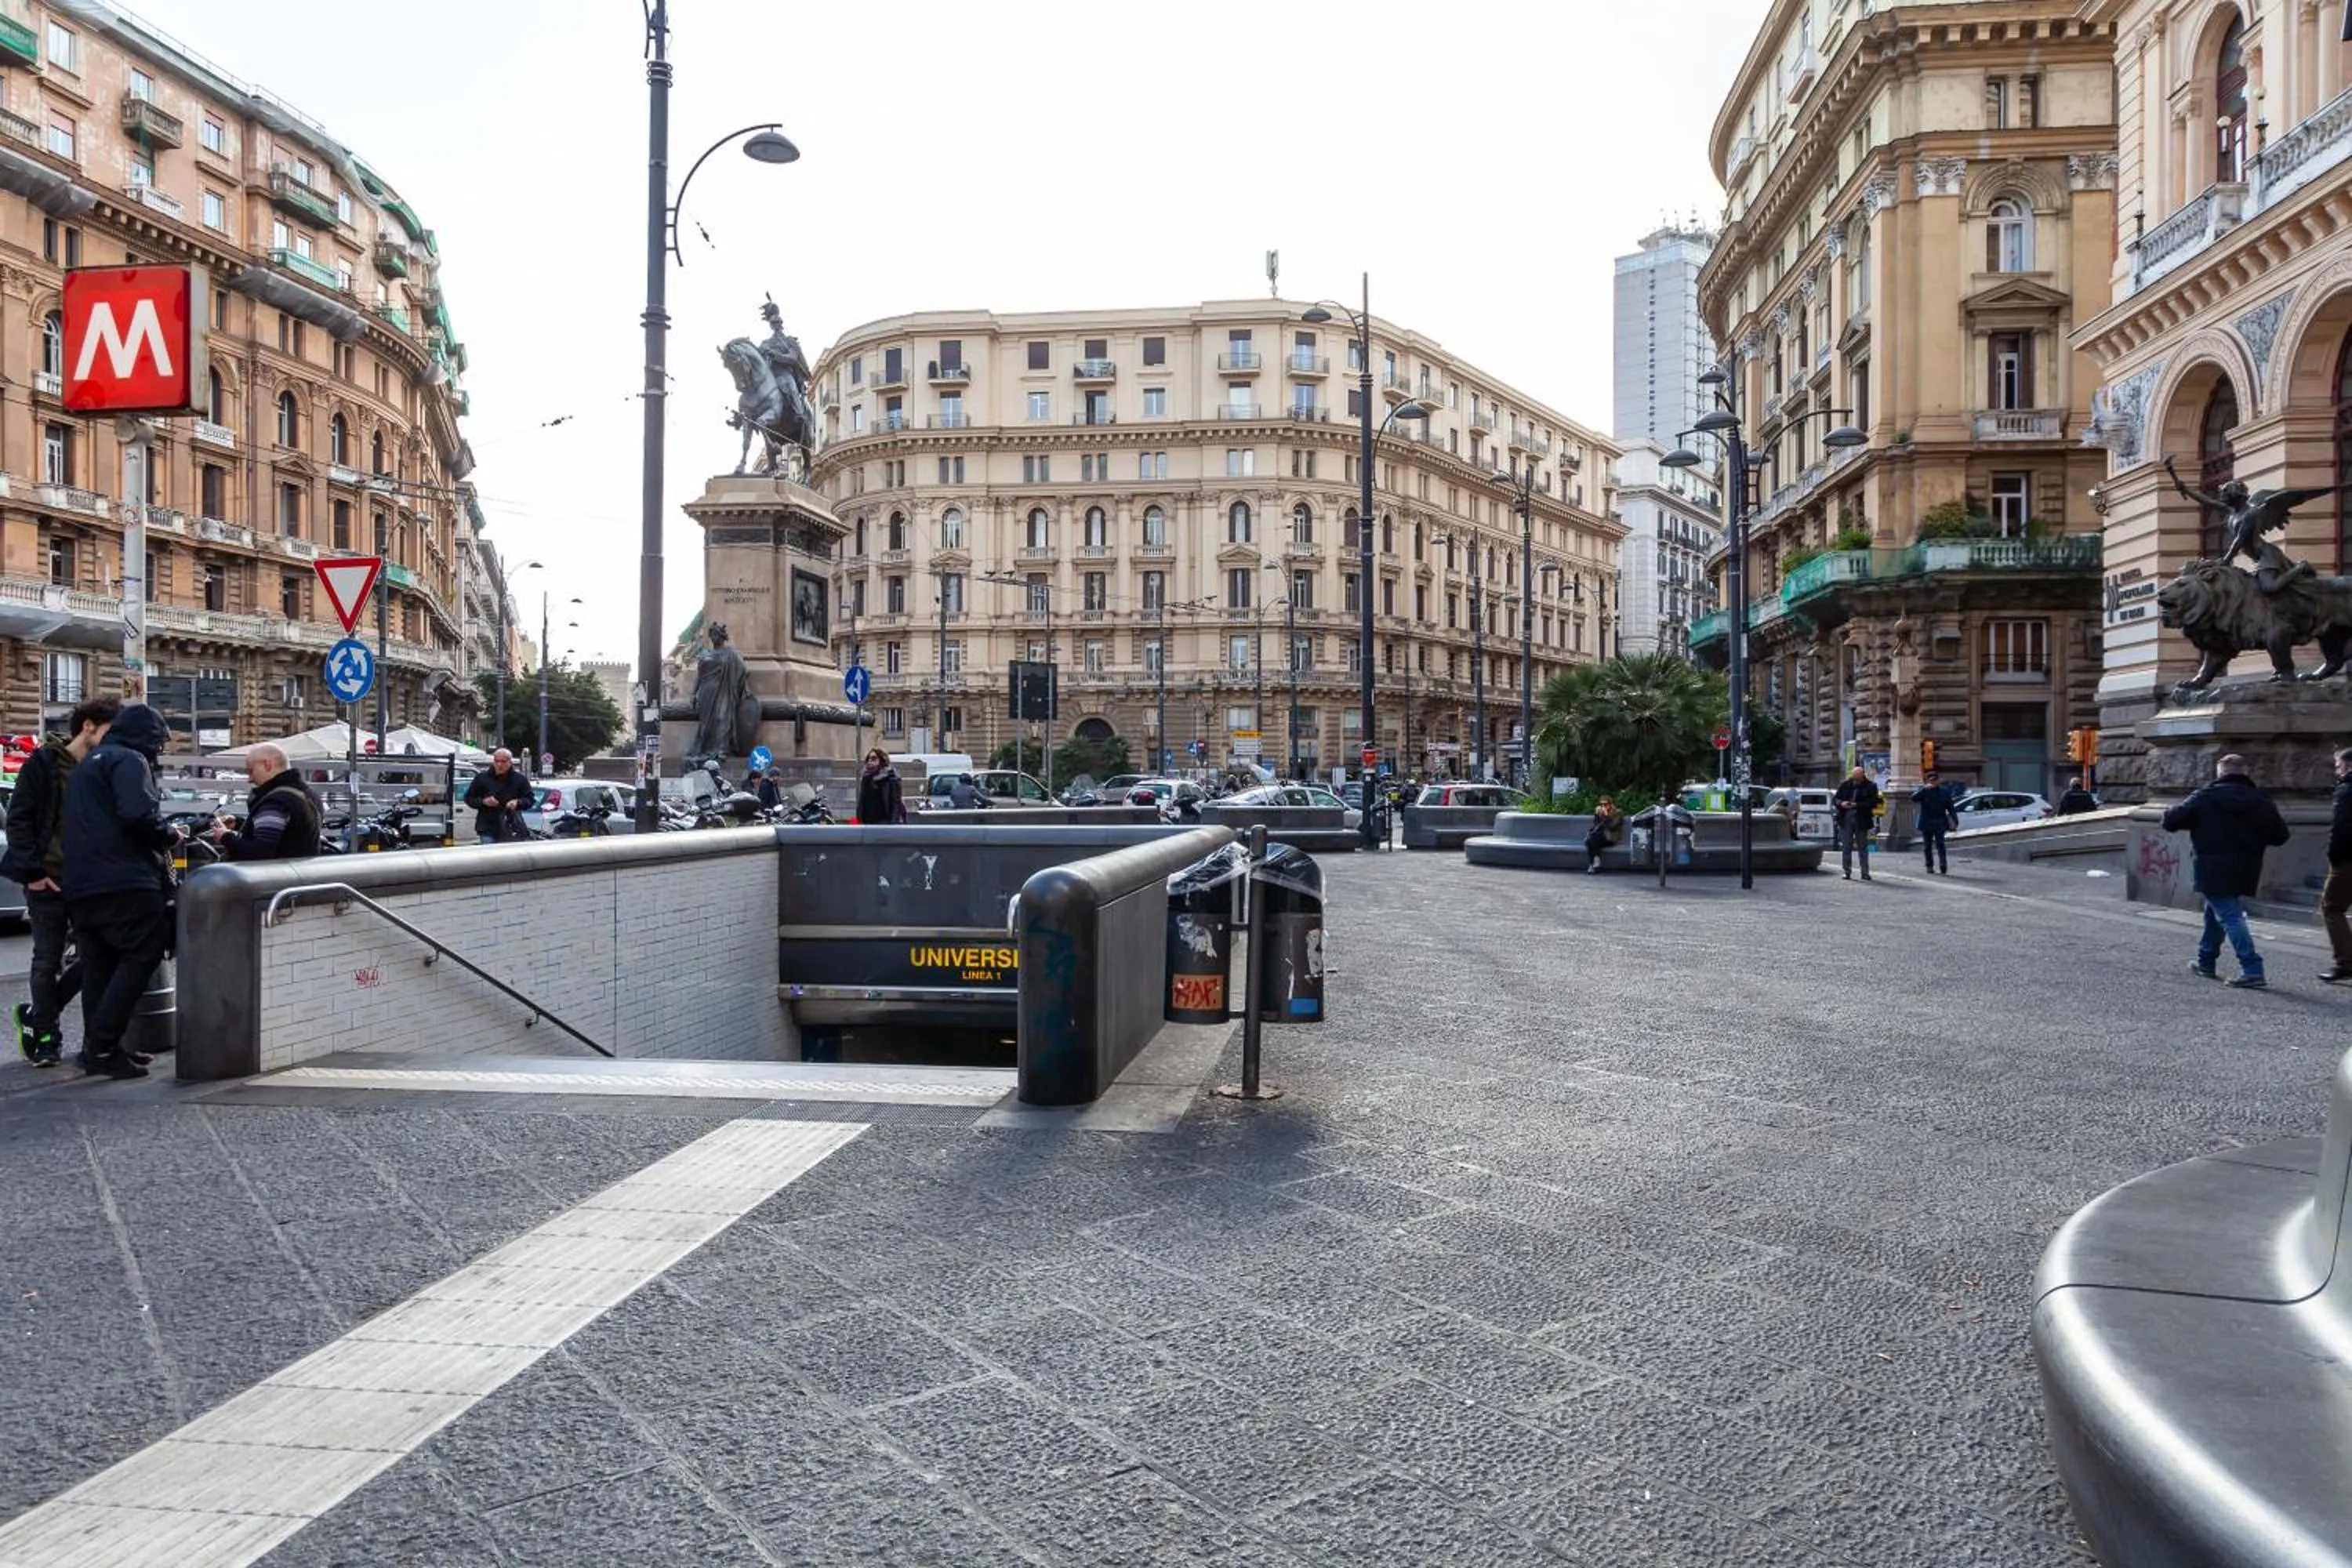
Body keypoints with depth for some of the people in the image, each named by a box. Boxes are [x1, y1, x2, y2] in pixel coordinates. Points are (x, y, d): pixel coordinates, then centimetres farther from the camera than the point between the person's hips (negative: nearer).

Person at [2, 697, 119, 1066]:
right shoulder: (44, 763, -3)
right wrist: (33, 871, -12)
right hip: (48, 881, -4)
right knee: (48, 960, 4)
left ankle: (37, 1016, 21)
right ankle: (46, 1036, 17)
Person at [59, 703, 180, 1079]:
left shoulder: (88, 763, 28)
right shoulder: (129, 760, -4)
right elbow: (139, 816, -20)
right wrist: (169, 836, -2)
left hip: (81, 886, 10)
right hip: (124, 880, -10)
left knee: (99, 965, 12)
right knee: (143, 954, -9)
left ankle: (98, 1048, 12)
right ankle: (101, 1046, -15)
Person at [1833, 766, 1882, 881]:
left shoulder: (1870, 787, -2)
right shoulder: (1845, 785, 6)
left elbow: (1873, 803, -11)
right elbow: (1835, 799, 9)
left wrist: (1856, 805, -19)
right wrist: (1841, 803, -13)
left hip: (1861, 821, -2)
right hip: (1846, 820, 2)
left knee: (1863, 848, 6)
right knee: (1846, 847, 3)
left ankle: (1865, 872, 12)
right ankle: (1847, 871, 9)